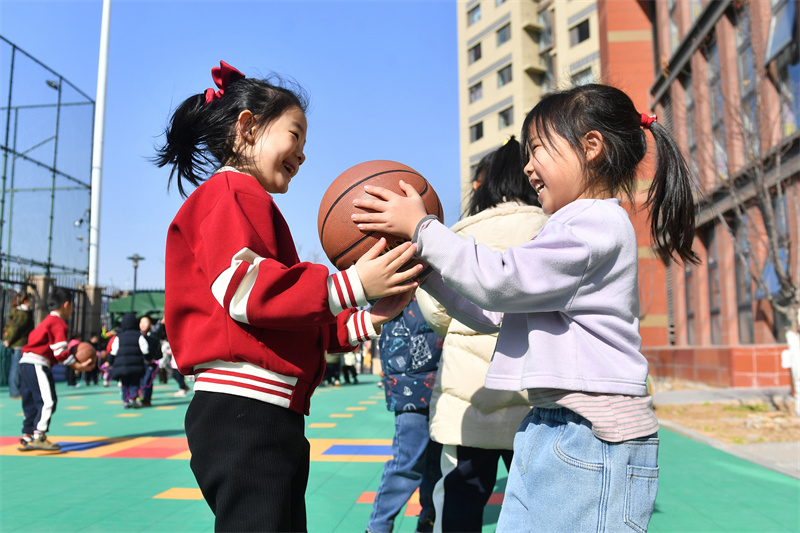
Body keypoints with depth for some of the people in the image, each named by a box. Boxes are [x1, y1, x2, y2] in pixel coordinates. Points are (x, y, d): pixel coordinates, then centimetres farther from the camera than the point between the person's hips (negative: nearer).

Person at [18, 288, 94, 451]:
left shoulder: (47, 321, 24)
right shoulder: (59, 324, -8)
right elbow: (61, 352, -15)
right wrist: (77, 366, -11)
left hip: (26, 364, 11)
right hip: (37, 365, -11)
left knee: (31, 403, 13)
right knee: (47, 400, -12)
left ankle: (27, 438, 18)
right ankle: (38, 437, -15)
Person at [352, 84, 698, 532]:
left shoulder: (600, 221, -11)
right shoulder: (579, 227, 21)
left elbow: (500, 281, -18)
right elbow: (491, 314, 19)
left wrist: (421, 227, -9)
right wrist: (422, 266, 13)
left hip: (592, 439, -10)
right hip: (551, 430, 10)